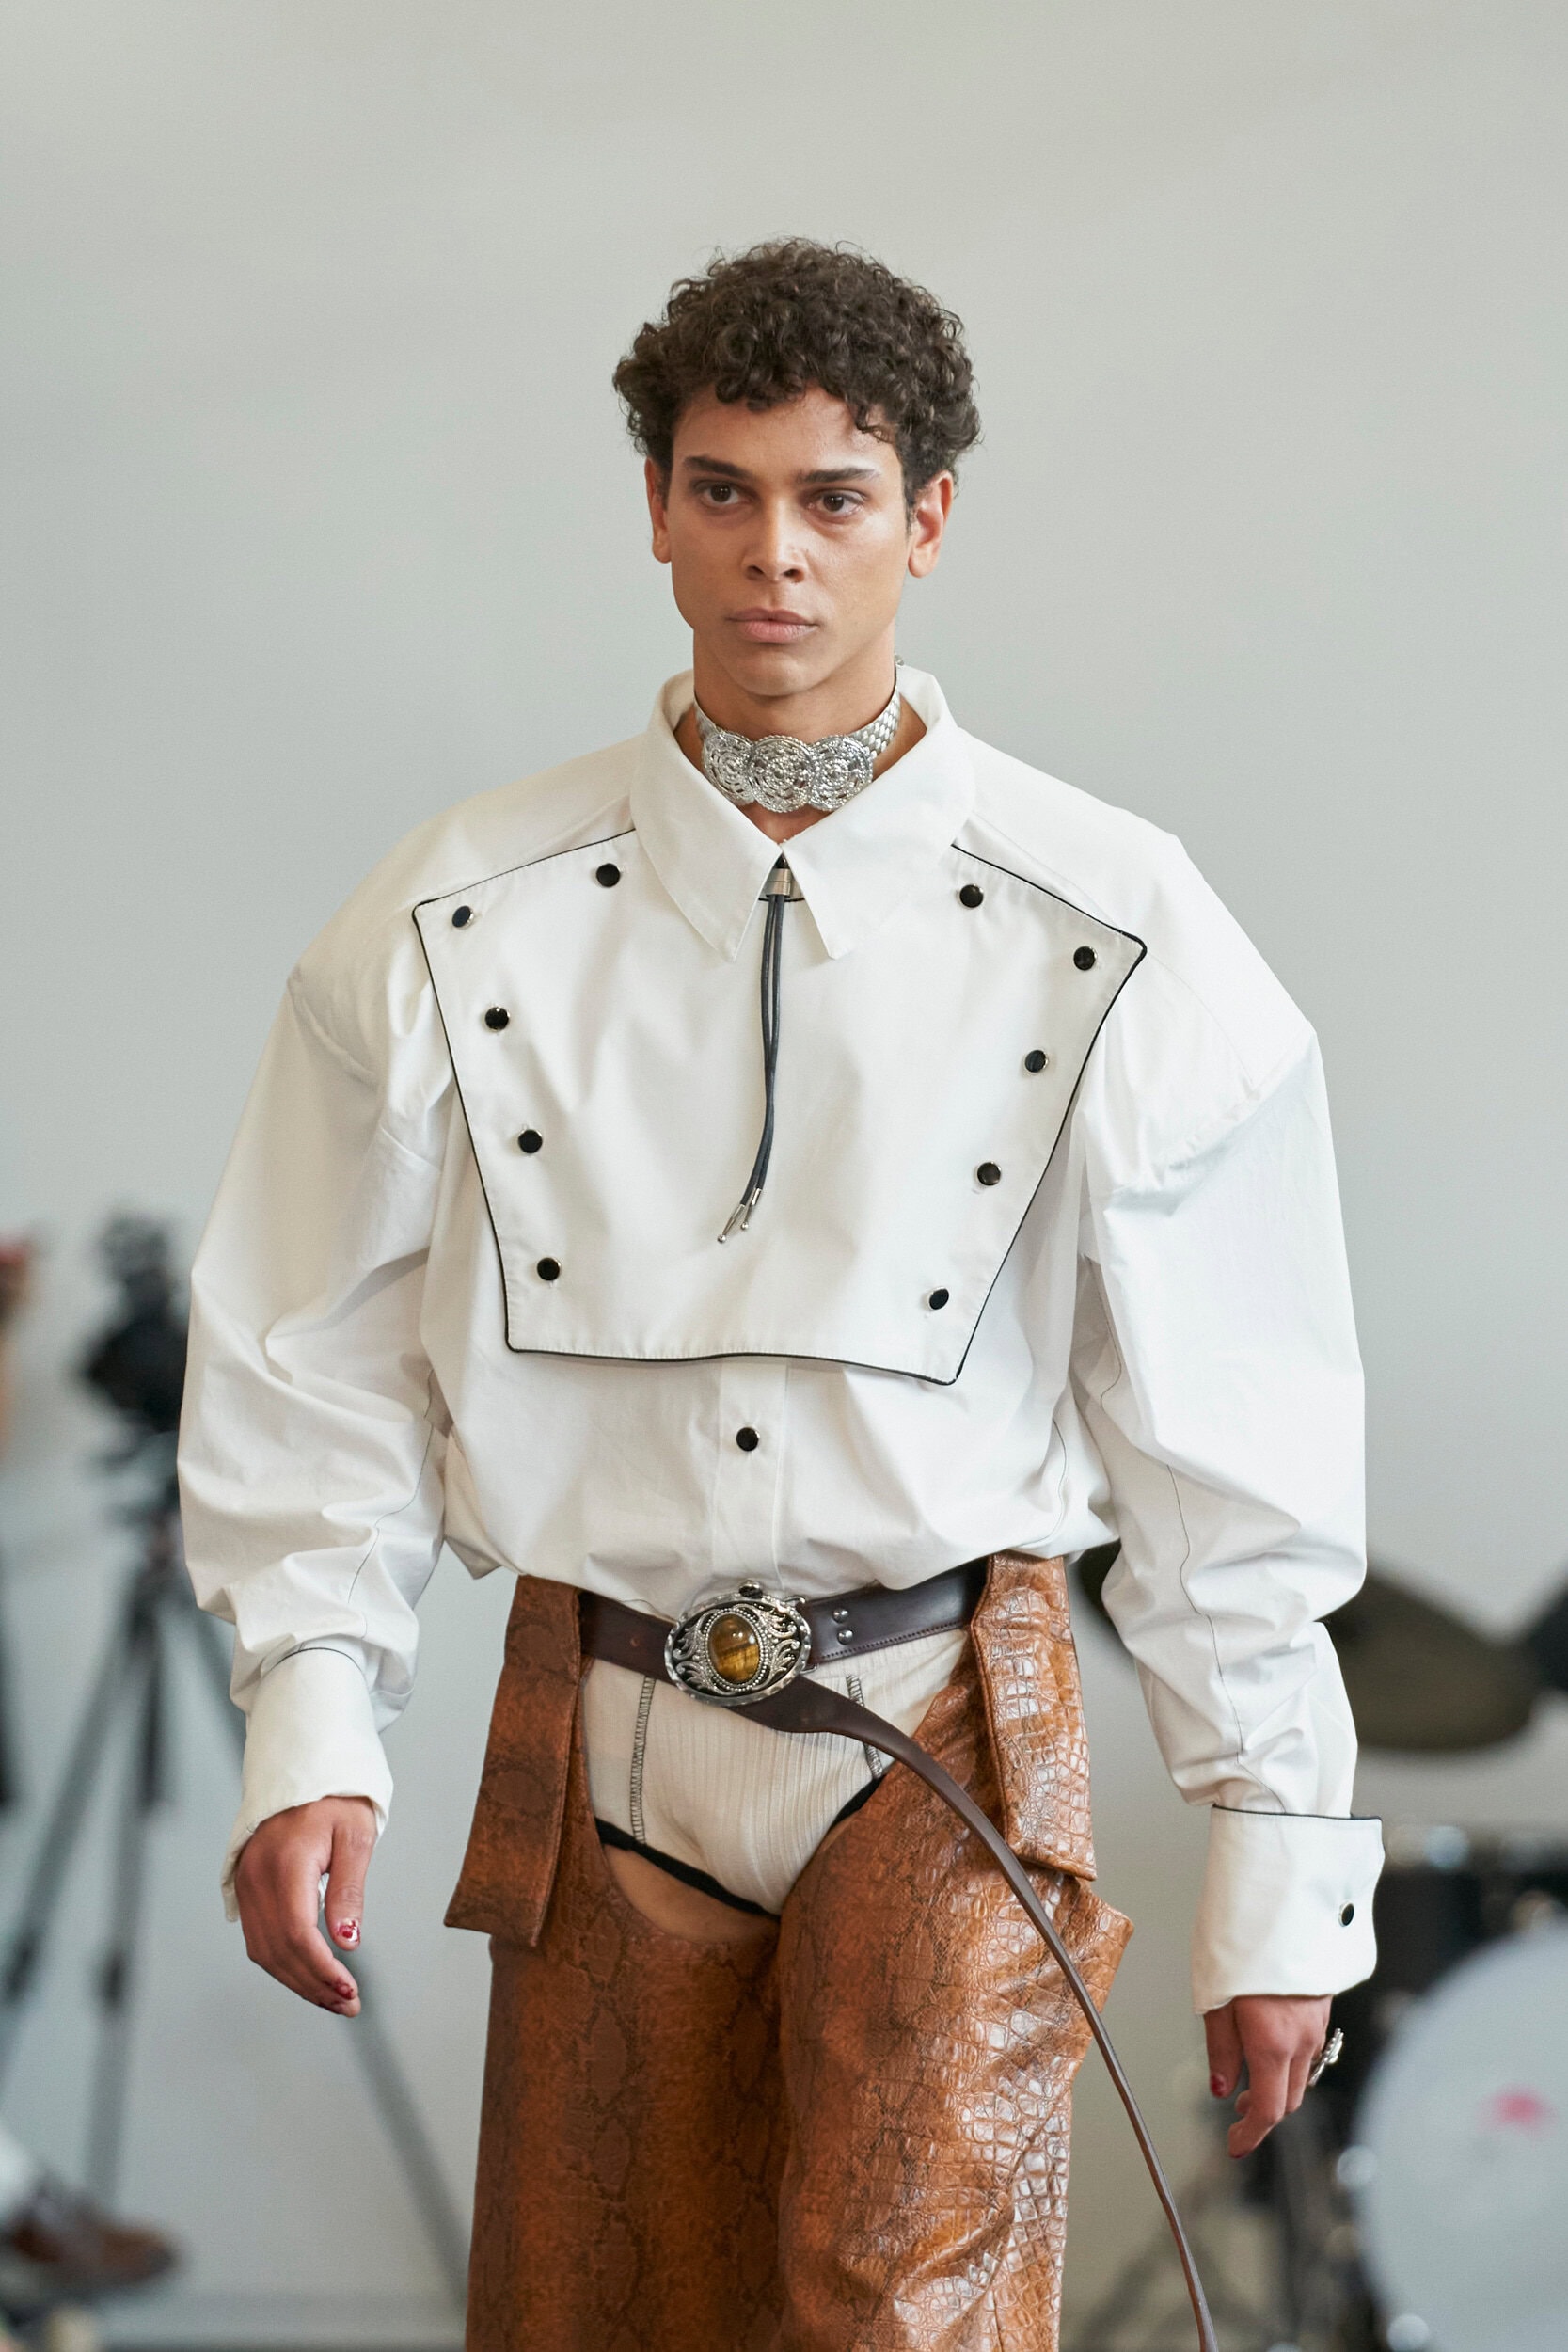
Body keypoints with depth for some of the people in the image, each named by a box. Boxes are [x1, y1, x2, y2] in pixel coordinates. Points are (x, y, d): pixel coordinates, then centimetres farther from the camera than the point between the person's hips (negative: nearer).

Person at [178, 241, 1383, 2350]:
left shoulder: (1113, 944, -2)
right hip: (604, 1746, 2)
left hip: (944, 1726, -2)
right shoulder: (464, 925, 2)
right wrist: (309, 1731, -6)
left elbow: (1230, 1432, 1)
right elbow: (316, 1360, 6)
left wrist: (1278, 1868, 2)